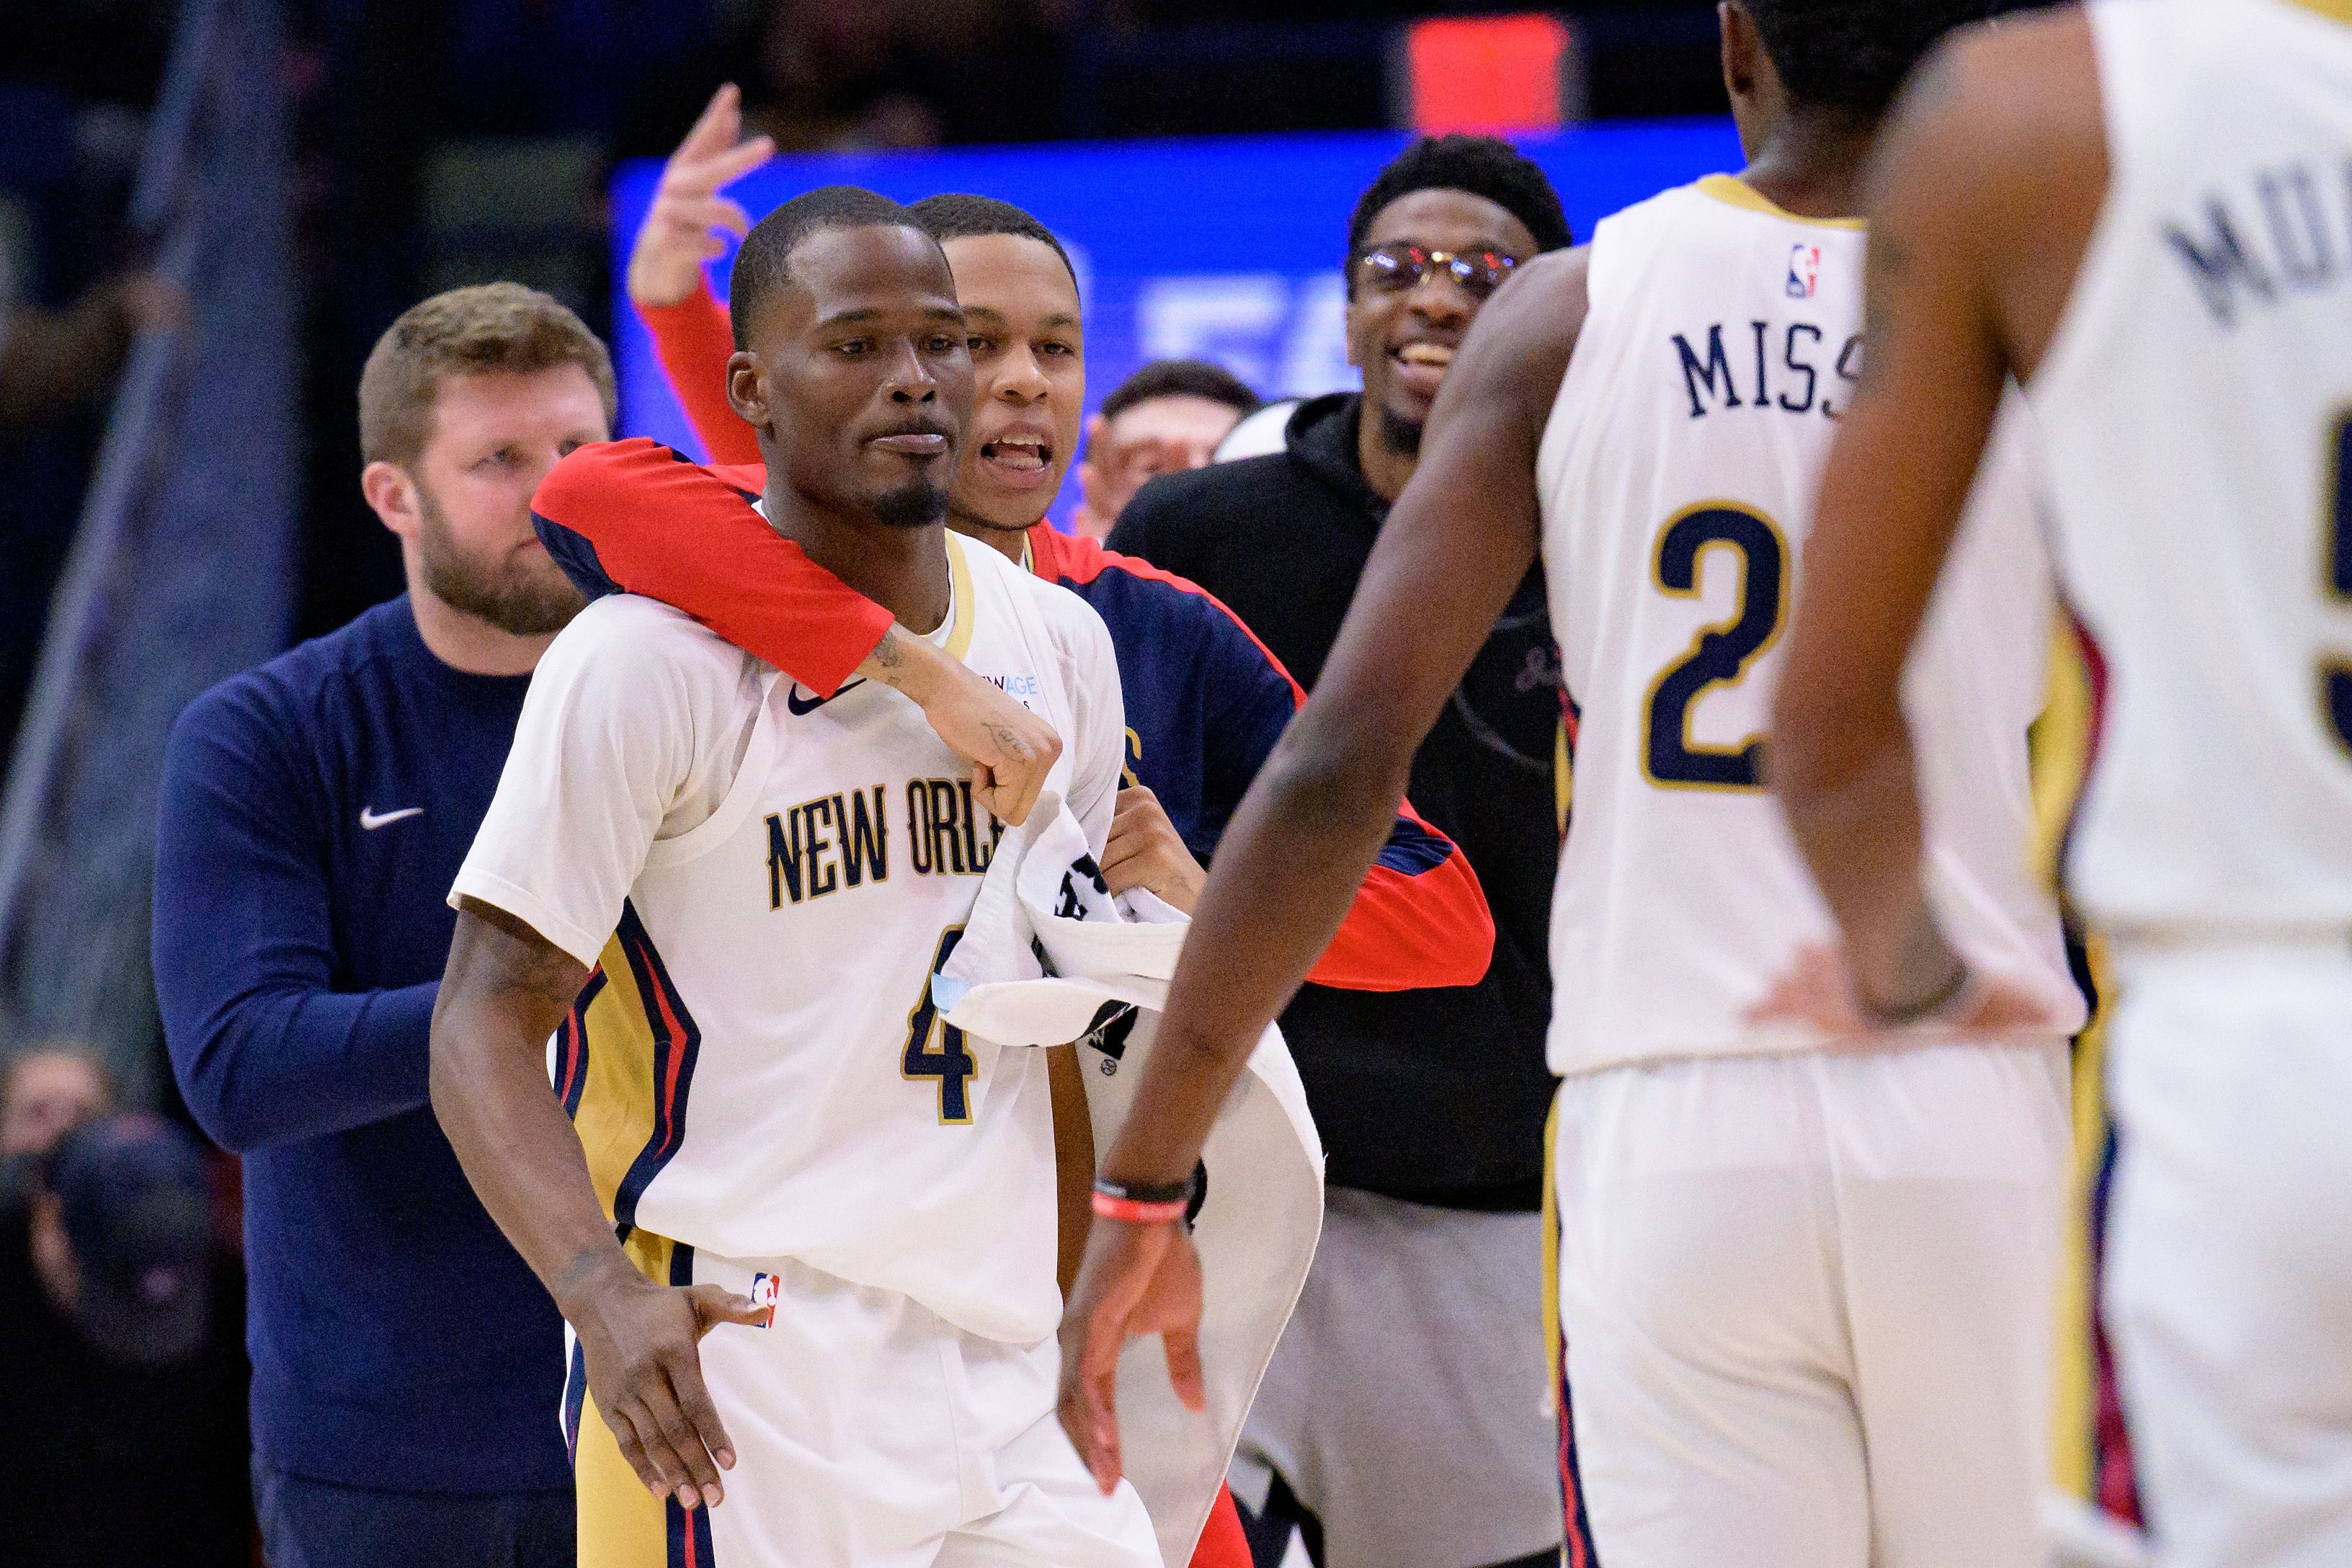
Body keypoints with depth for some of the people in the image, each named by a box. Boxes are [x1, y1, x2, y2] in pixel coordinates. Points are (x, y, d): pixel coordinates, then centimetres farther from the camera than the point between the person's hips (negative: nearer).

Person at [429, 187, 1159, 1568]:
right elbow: (487, 1022, -11)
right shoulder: (646, 657, -8)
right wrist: (603, 1294, -26)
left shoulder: (1057, 643, 11)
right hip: (737, 1374, -6)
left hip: (1006, 1367, 6)